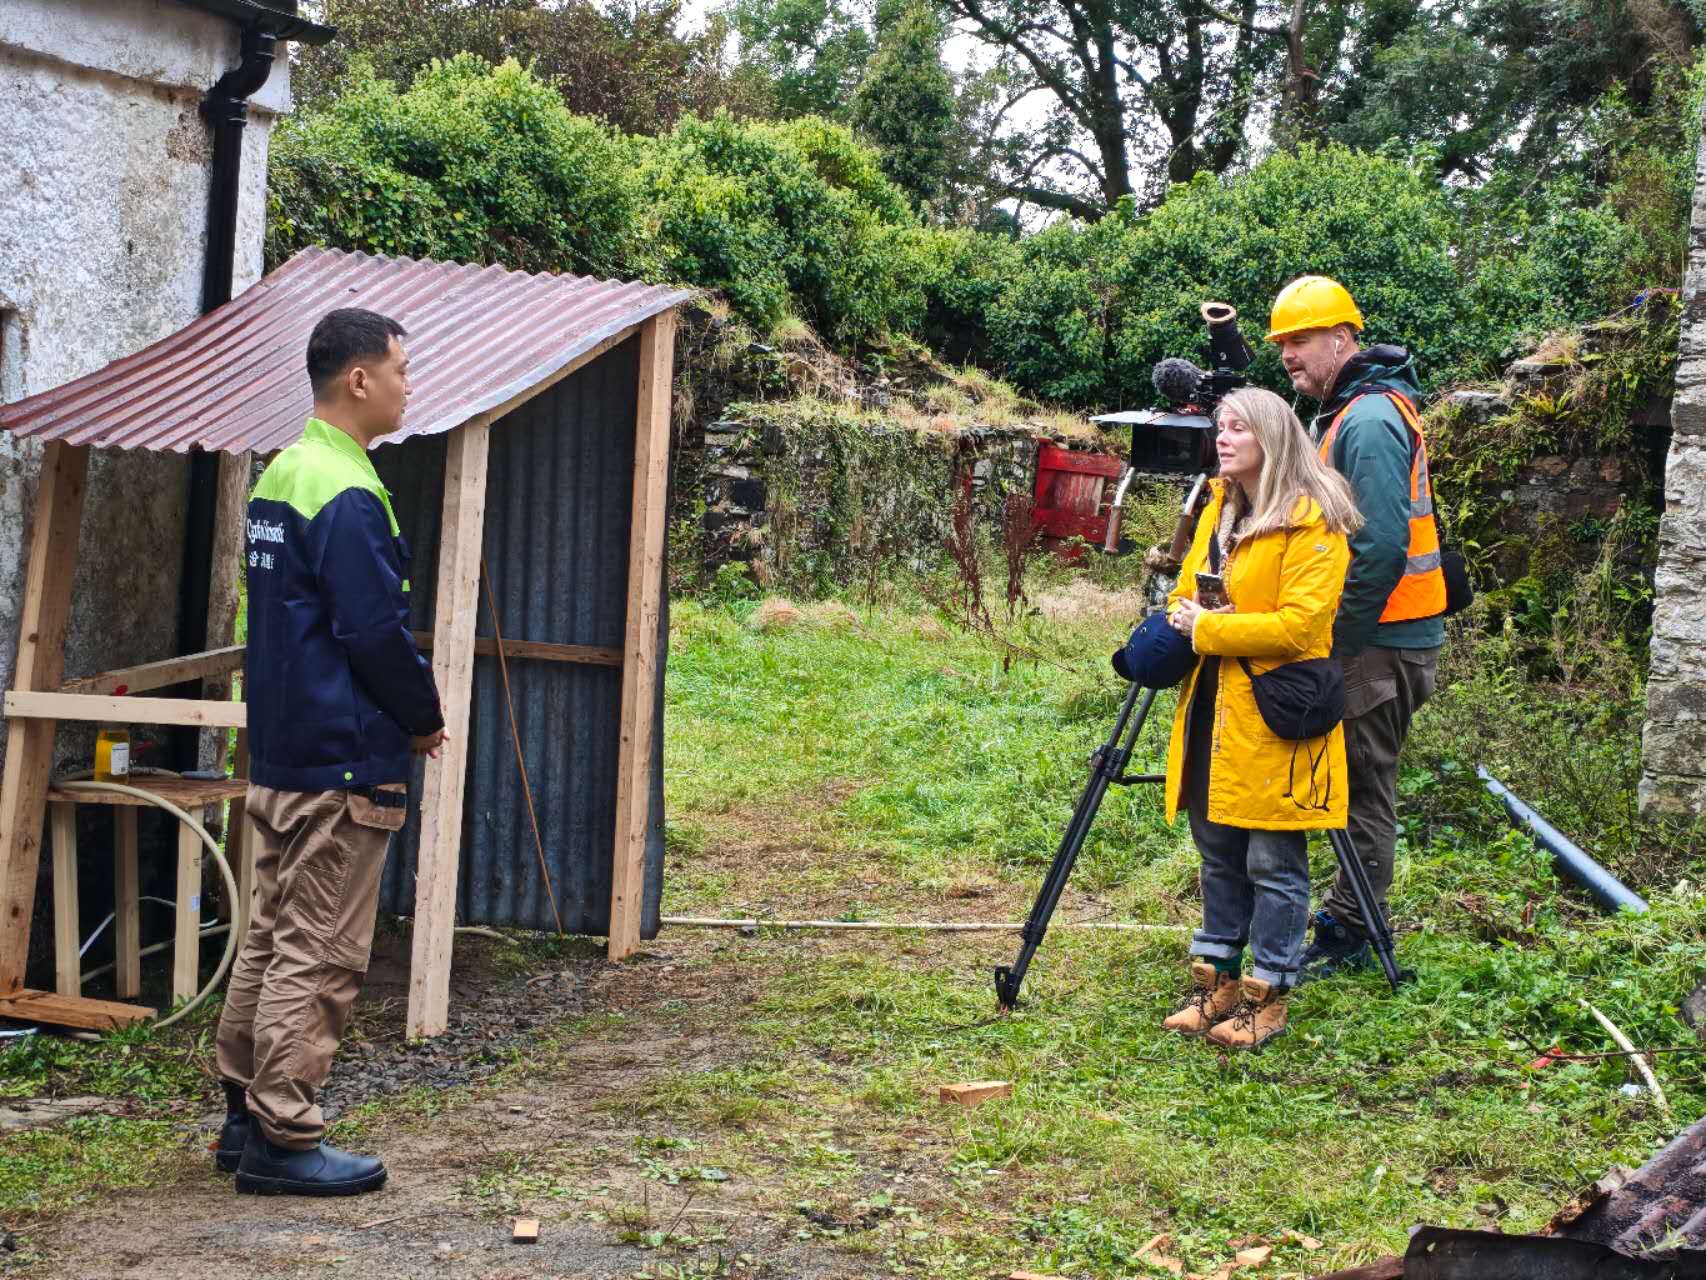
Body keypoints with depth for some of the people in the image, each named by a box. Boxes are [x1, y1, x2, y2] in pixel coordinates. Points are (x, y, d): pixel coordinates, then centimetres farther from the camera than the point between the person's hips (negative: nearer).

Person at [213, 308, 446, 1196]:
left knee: (272, 939, 16)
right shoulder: (349, 497, -19)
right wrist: (425, 717, -3)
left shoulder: (281, 475, 12)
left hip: (280, 753, 10)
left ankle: (247, 1116, 24)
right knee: (318, 957, -3)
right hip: (343, 763, -10)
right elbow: (378, 632, -21)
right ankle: (283, 1140, 2)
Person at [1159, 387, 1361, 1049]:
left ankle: (1267, 996, 10)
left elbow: (1299, 625, -21)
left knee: (1273, 864, 0)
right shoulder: (1217, 512, 14)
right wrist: (1184, 616, -5)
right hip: (1212, 715, 8)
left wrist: (1209, 628, -16)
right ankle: (1215, 981, 25)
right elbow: (1184, 595, 20)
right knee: (1219, 856, 15)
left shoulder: (1312, 522, -13)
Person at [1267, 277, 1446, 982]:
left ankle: (1348, 935, 5)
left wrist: (1335, 635, -19)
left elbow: (1380, 546, -25)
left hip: (1380, 641, -10)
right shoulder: (1347, 412, 15)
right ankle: (1350, 916, 24)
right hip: (1370, 635, 10)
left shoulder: (1370, 421, -18)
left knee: (1364, 786, -2)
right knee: (1359, 783, 15)